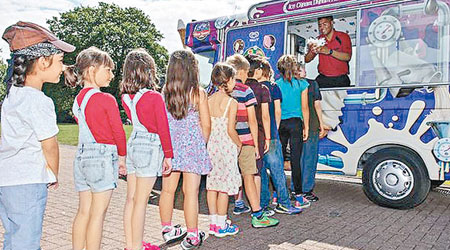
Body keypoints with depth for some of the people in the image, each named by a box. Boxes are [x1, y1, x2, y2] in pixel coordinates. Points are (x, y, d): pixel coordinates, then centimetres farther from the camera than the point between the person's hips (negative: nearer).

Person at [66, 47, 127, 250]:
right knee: (98, 213, 1)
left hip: (81, 156, 7)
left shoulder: (77, 100, 11)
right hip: (103, 157, -7)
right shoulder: (106, 99, -12)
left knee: (84, 211, 14)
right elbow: (118, 132, -8)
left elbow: (85, 129, 13)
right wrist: (122, 157, 8)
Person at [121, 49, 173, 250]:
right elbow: (163, 128, -10)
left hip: (132, 145, 7)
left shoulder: (126, 97, 4)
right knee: (140, 201, 1)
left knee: (131, 199, 13)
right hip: (150, 148, -6)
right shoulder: (155, 97, -14)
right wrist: (168, 155, -2)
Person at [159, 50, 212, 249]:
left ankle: (167, 229, 29)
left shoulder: (164, 91, -1)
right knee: (191, 192, 3)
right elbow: (206, 125, -4)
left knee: (168, 189, 14)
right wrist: (202, 145, 12)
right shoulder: (198, 93, -8)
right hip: (192, 145, -3)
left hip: (169, 145, 4)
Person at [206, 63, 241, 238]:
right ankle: (221, 226, 13)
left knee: (212, 184, 12)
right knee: (225, 186, 3)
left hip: (210, 145, 6)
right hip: (226, 146, -6)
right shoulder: (231, 102, -13)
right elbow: (231, 130, -15)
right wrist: (239, 144, 0)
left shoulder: (209, 100, 4)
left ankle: (214, 222, 23)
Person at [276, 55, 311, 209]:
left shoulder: (275, 85, 3)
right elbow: (305, 108, 1)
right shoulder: (301, 84, 0)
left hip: (280, 124, 2)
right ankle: (299, 198, 6)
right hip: (295, 123, -1)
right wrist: (306, 127, 8)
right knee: (295, 160, 1)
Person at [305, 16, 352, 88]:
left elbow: (347, 57, -12)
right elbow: (307, 60, 8)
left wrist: (329, 51, -23)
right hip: (323, 79, 2)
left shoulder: (343, 37, 2)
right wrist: (312, 51, -13)